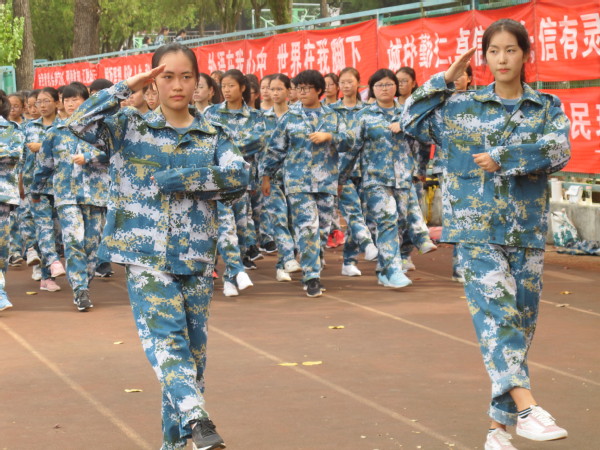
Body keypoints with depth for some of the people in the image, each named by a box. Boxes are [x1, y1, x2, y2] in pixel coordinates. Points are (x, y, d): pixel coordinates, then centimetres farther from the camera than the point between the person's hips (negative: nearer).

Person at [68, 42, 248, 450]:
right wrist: (127, 88, -9)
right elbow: (81, 123, -11)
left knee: (192, 347, 6)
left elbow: (240, 176, -10)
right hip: (146, 254, -2)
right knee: (164, 335, -20)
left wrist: (175, 179, -14)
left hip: (196, 257, 3)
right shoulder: (130, 127, 4)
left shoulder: (213, 136, 7)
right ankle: (195, 416, -36)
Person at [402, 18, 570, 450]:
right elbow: (412, 120, 8)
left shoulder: (548, 108, 6)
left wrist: (501, 158, -15)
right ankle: (527, 408, -30)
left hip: (528, 231, 2)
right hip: (477, 227, -2)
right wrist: (446, 79, 5)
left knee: (520, 322, 4)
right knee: (496, 312, -19)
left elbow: (559, 151, -11)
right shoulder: (463, 107, 6)